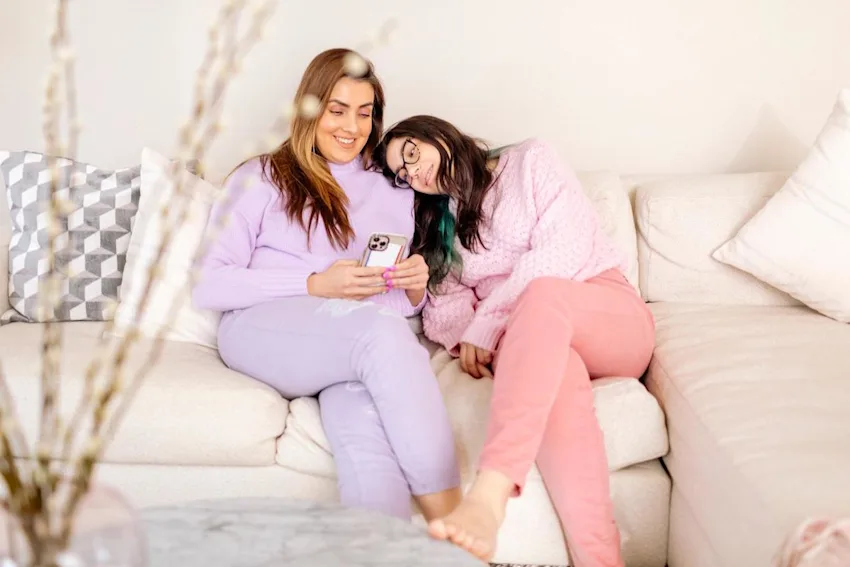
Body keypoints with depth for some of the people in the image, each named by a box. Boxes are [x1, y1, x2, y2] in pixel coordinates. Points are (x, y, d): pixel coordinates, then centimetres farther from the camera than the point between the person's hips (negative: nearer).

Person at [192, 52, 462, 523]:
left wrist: (416, 288, 2)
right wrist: (315, 285, -9)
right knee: (379, 327, -36)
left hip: (358, 348, 3)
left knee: (365, 428, -36)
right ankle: (451, 528, -37)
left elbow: (404, 306, 27)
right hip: (263, 329, -3)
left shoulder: (395, 195, 27)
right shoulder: (262, 178, 15)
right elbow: (207, 286, 2)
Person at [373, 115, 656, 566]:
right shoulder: (439, 224, 23)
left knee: (542, 294, -39)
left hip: (612, 315, -2)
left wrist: (487, 322, -15)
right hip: (540, 337, 3)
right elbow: (445, 304, 9)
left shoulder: (530, 162, 8)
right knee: (558, 378, -37)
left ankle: (489, 494, -58)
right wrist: (467, 336, -15)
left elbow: (565, 248, -8)